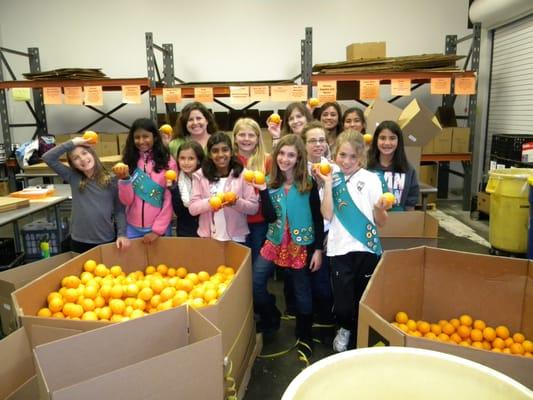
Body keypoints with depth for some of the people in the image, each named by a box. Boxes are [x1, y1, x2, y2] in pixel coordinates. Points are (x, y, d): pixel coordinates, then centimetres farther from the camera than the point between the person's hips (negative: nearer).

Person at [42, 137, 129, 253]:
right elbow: (47, 157, -6)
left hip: (107, 241, -1)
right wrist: (72, 143, -9)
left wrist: (121, 234, -12)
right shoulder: (73, 178, 0)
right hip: (80, 242, 1)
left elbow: (119, 210, -1)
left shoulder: (111, 180, -2)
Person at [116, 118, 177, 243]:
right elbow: (126, 201, -3)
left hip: (160, 228, -2)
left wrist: (158, 230, -11)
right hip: (133, 228, 2)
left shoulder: (167, 162, -5)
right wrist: (125, 179, -19)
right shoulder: (128, 162, 2)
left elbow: (170, 200, -7)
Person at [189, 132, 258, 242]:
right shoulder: (200, 175, -1)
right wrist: (210, 202, -22)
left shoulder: (243, 174, -4)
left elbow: (254, 207, -4)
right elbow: (192, 208, -5)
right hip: (207, 238, 1)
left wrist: (237, 202, -22)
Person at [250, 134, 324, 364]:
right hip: (275, 242, 3)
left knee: (302, 291, 8)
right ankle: (271, 318, 21)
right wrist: (262, 190, -20)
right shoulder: (272, 183, 0)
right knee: (255, 281, -7)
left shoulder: (308, 184, -8)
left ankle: (304, 336, 30)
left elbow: (318, 218, -5)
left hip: (302, 244, -3)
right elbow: (269, 217, -11)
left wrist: (318, 249, -8)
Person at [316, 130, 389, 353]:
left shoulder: (370, 179, -1)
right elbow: (327, 214, -8)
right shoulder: (332, 179, 4)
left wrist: (380, 209, -23)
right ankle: (344, 328, 35)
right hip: (340, 249, 1)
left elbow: (381, 222, -1)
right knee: (342, 304, 1)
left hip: (366, 248, 0)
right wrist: (327, 183, -10)